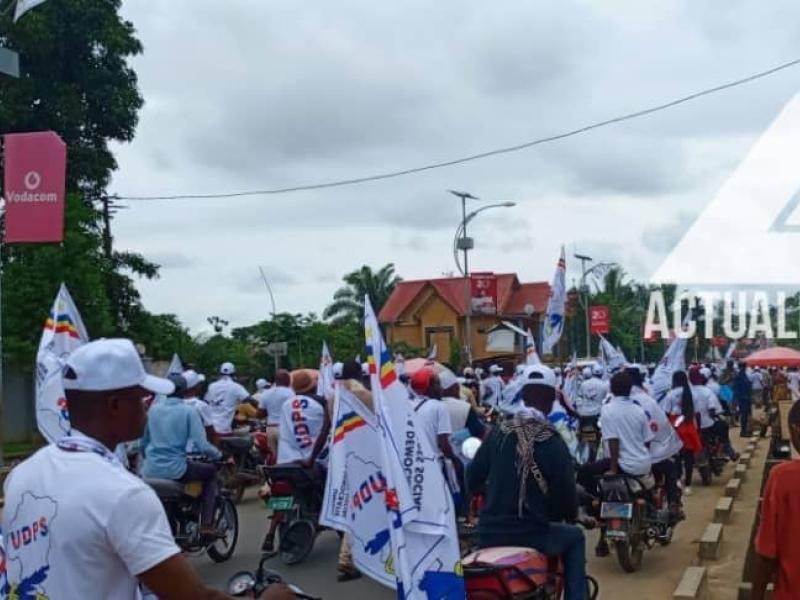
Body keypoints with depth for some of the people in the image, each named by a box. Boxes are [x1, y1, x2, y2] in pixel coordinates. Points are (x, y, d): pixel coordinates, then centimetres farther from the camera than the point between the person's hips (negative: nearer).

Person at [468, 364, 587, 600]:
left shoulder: (497, 433, 1)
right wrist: (572, 515, 18)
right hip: (530, 535, -3)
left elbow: (472, 480, 6)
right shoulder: (553, 442, -9)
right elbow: (566, 494, -5)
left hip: (489, 534, 3)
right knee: (574, 538, 24)